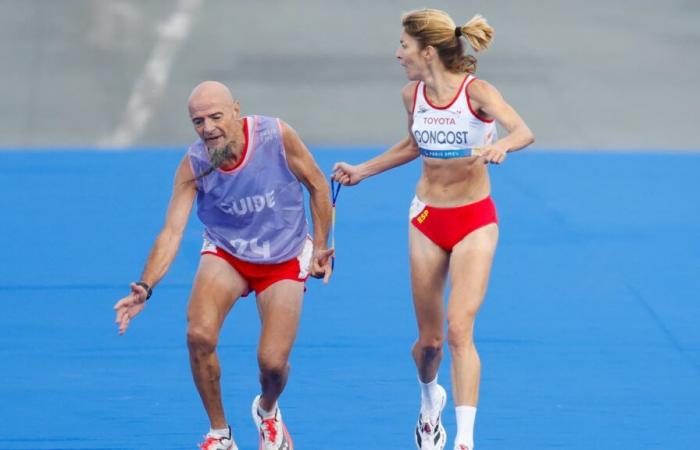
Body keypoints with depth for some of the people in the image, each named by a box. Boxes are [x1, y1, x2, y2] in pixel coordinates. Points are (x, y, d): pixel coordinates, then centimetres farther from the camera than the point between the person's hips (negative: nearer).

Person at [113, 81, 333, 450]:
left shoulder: (277, 136, -23)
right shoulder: (193, 165, -20)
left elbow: (317, 186, -6)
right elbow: (171, 232, -25)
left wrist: (320, 248, -4)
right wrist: (145, 288, -39)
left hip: (284, 259, -1)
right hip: (226, 253, 1)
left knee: (273, 363, -12)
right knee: (199, 335, -26)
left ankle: (267, 411, 27)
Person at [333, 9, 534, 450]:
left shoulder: (476, 91, -18)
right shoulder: (413, 95, -1)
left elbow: (524, 132, -34)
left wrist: (501, 144, -56)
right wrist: (362, 170, 19)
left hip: (474, 220, -5)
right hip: (426, 219, 5)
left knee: (460, 331, -19)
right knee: (429, 340, 10)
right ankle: (430, 400, 42)